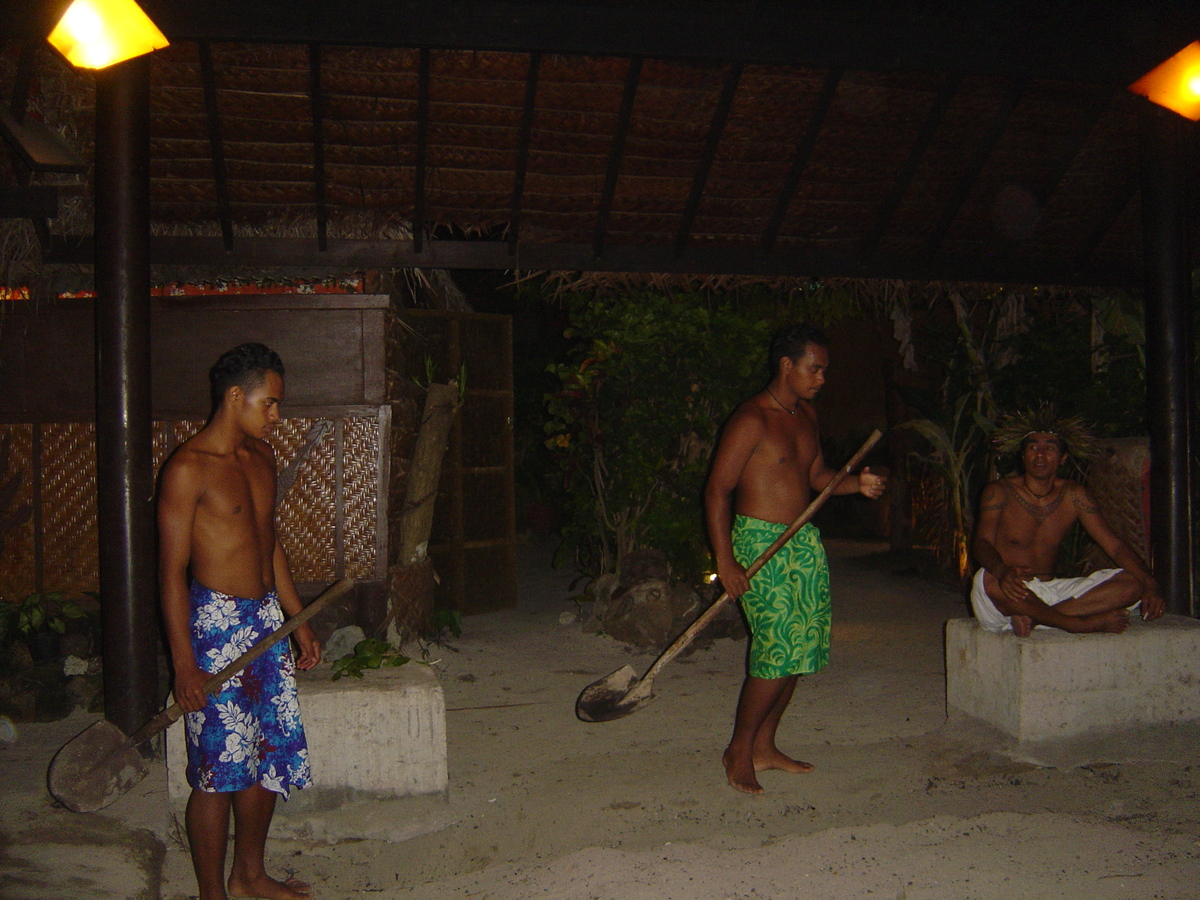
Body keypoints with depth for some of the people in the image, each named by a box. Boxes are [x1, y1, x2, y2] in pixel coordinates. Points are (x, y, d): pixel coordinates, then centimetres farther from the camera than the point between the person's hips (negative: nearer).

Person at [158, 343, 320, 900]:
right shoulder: (188, 468, -14)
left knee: (269, 756, 15)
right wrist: (184, 663, -19)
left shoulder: (261, 456, 10)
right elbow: (172, 570, -16)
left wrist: (299, 621, 19)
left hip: (267, 620, 8)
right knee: (218, 770, 0)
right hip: (216, 624, -8)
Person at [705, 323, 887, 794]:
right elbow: (717, 489, -15)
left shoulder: (806, 414, 13)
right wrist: (725, 561, -20)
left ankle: (764, 746, 21)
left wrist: (856, 483, 1)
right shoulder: (751, 419, -13)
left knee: (802, 649, 9)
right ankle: (739, 750, 6)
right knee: (779, 650, -11)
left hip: (805, 541, 9)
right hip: (760, 542, -9)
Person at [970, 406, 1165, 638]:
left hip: (1050, 591, 4)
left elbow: (1114, 545, 2)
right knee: (988, 579, -39)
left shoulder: (1074, 495, 7)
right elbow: (982, 542, -17)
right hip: (1010, 594, -4)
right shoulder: (999, 493, -4)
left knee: (1131, 584, -13)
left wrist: (1150, 586, -15)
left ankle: (1033, 617, -26)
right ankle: (1079, 622, -24)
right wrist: (1002, 570, -41)